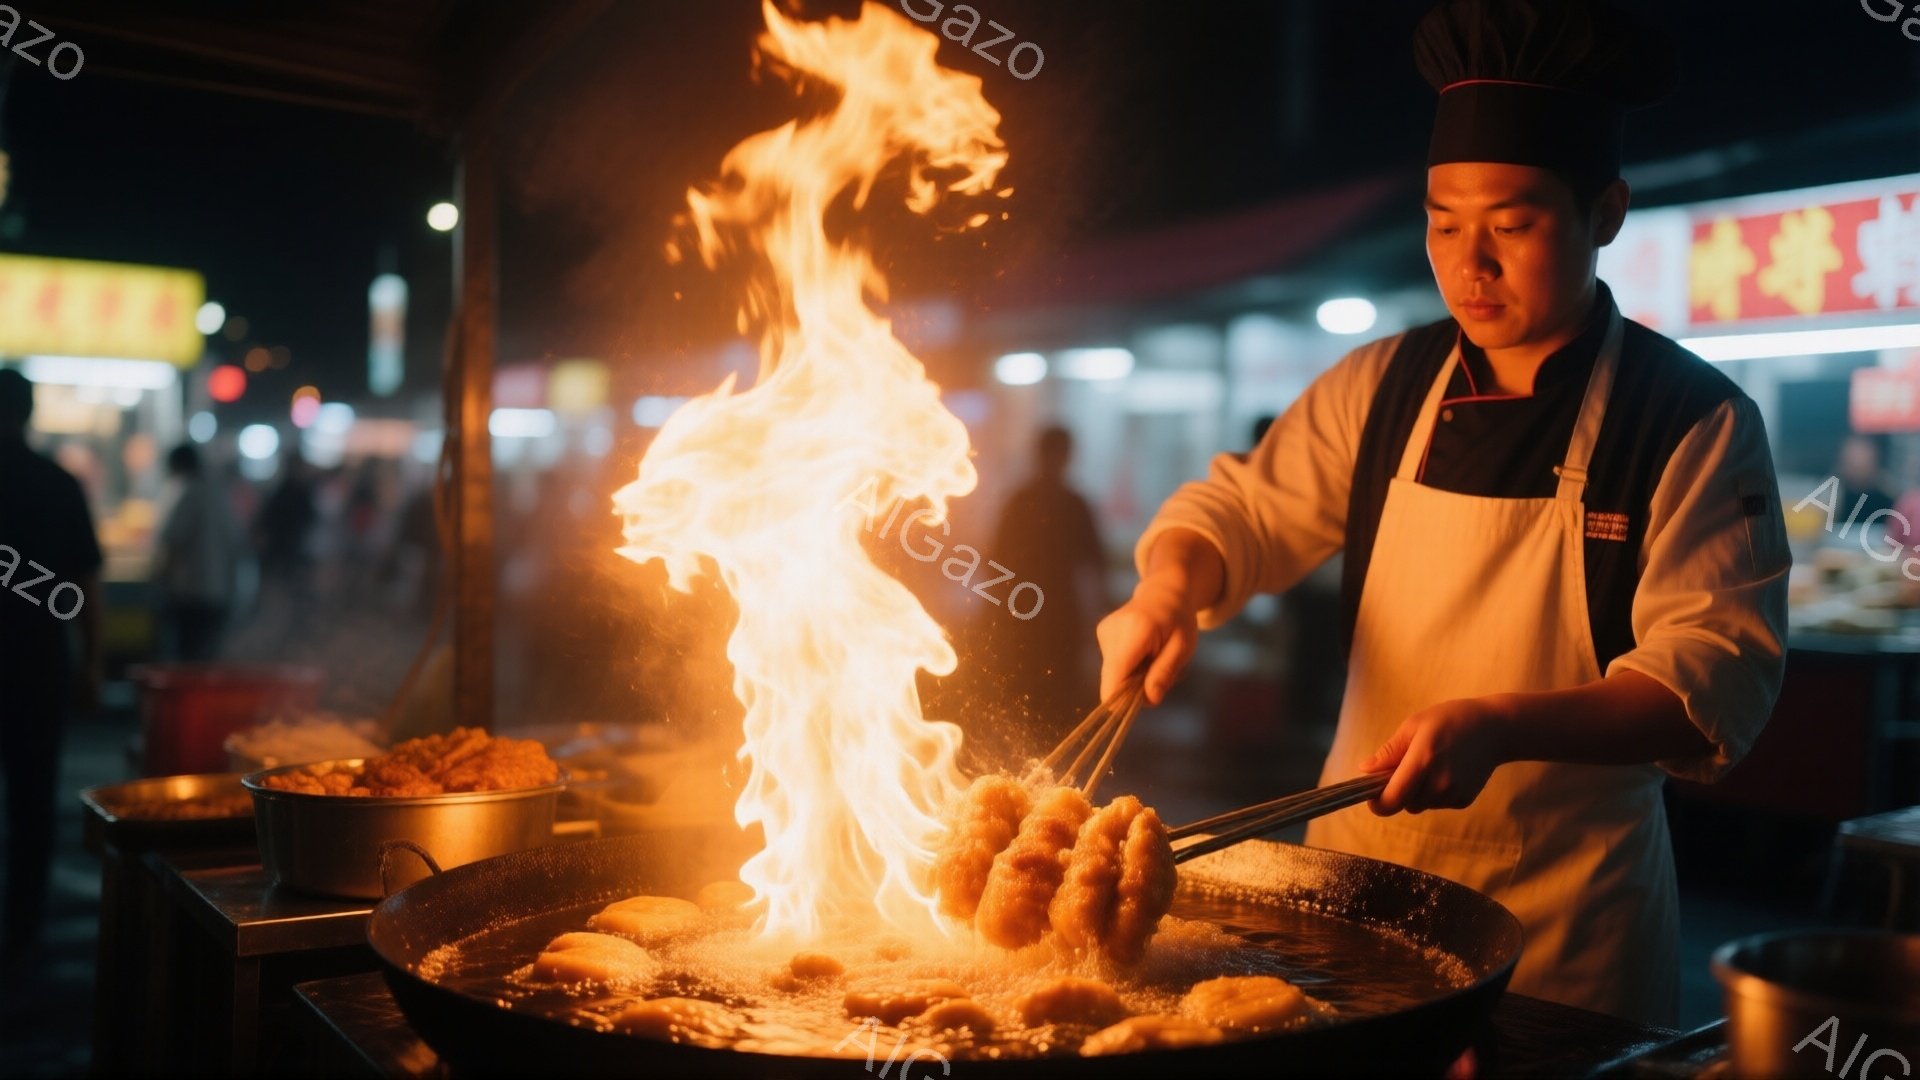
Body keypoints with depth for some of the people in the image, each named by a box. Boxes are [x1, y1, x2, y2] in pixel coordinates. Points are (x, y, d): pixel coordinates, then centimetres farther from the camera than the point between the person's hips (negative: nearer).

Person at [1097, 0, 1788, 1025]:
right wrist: (1171, 587, -18)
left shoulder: (1696, 421, -9)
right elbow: (1243, 508, 6)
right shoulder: (1383, 386, 2)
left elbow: (1716, 678, -15)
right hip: (1354, 866, 4)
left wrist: (1500, 726, -30)